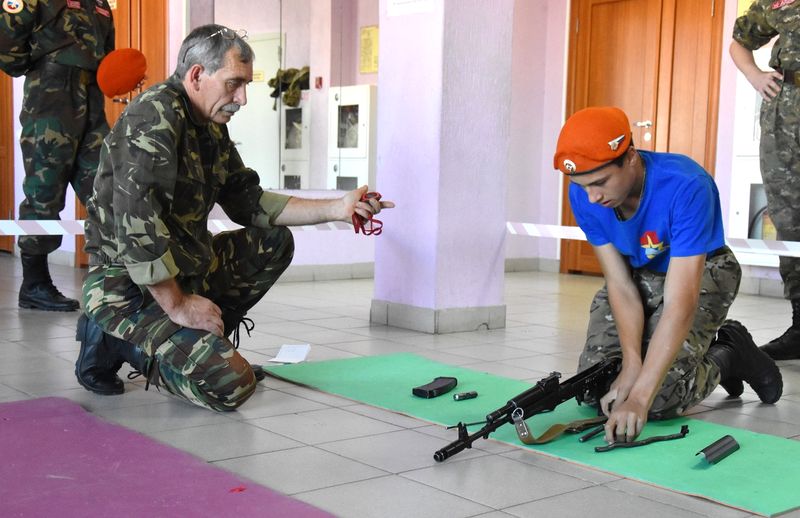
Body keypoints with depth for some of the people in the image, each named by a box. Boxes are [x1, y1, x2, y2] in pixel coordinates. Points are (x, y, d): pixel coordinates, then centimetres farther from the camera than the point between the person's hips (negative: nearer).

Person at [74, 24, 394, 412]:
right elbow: (136, 223, -28)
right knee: (231, 385, -21)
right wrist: (177, 305, -22)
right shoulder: (155, 116, -20)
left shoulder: (212, 129, 9)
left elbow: (249, 202, 13)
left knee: (274, 243, 15)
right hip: (129, 285, -10)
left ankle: (198, 339, 5)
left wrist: (337, 208, 4)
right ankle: (120, 341, -3)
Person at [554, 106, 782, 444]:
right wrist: (632, 362, -30)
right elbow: (620, 284, -16)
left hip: (701, 273, -5)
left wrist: (639, 397, -46)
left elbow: (680, 304, -40)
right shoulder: (582, 194, -21)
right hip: (636, 273, 5)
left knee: (659, 398, -22)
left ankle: (729, 355, 9)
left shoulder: (686, 186, -37)